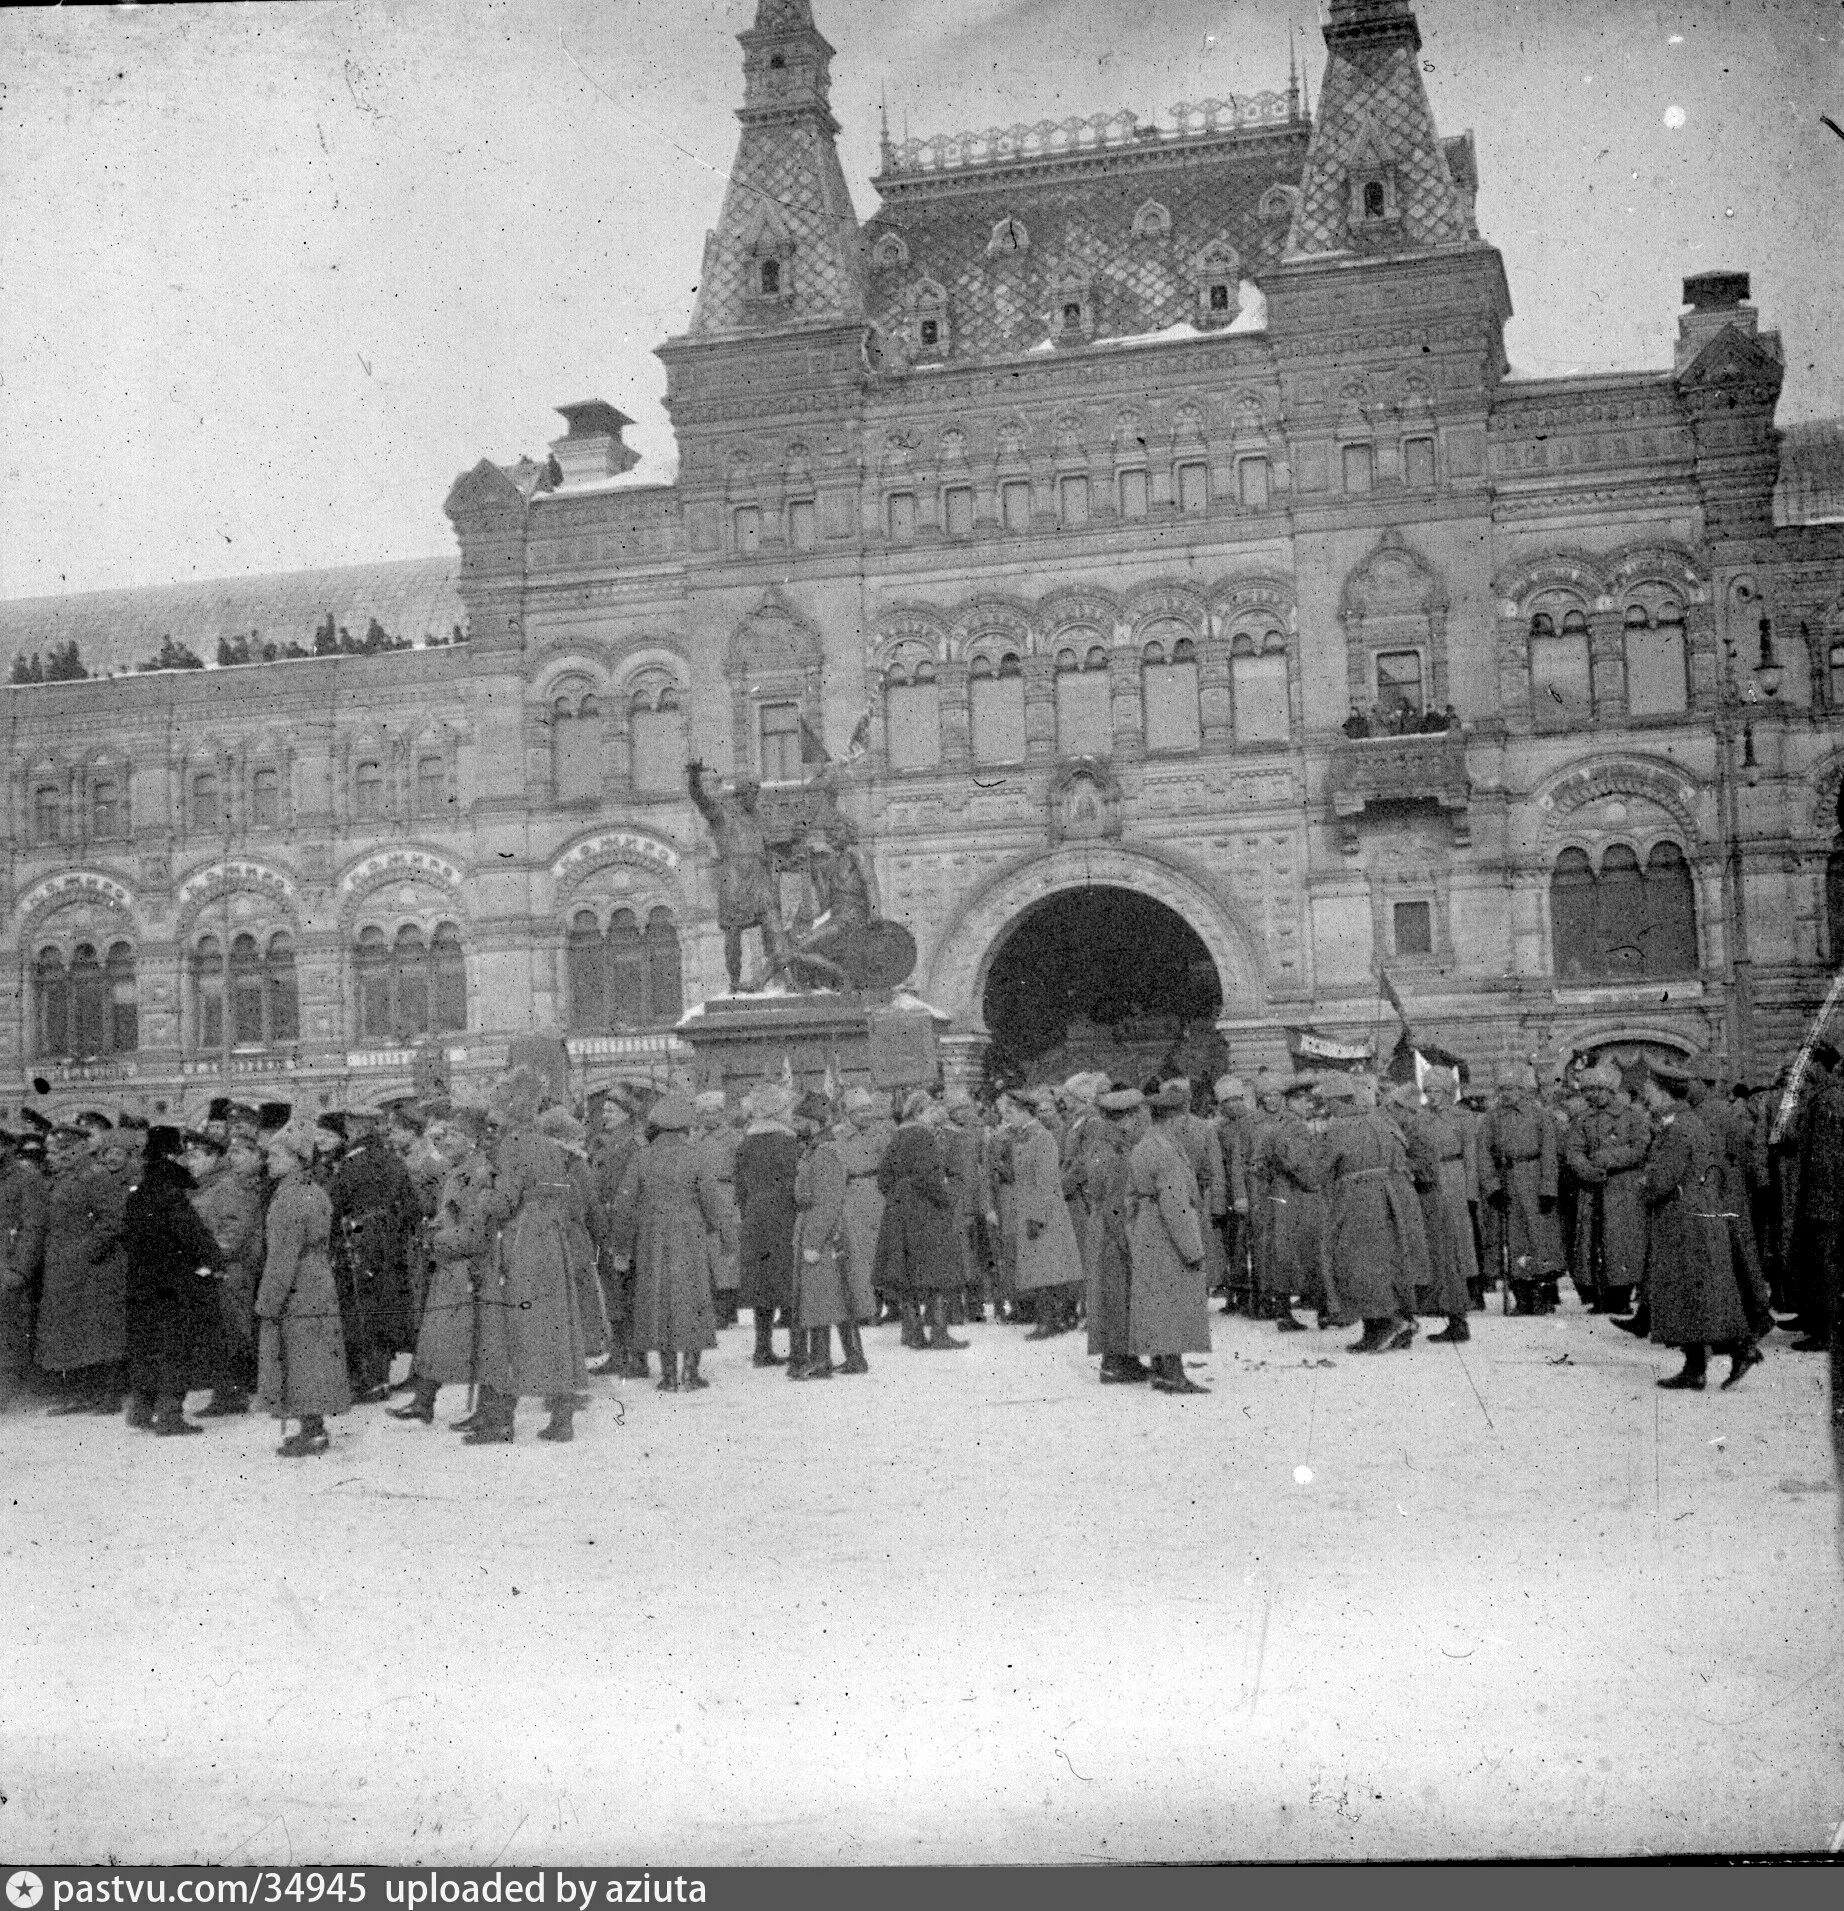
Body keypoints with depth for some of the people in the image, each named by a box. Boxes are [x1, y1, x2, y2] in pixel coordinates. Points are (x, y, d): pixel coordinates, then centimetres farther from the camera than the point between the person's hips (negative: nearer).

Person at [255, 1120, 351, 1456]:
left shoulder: (288, 1200, -18)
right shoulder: (317, 1194, 11)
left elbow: (283, 1260, -21)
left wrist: (267, 1306, -18)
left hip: (294, 1301, -9)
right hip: (320, 1292, 9)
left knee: (298, 1367, -1)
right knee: (312, 1366, 14)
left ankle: (310, 1434, 3)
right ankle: (315, 1429, 20)